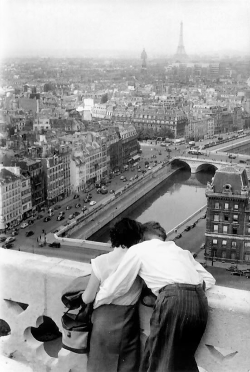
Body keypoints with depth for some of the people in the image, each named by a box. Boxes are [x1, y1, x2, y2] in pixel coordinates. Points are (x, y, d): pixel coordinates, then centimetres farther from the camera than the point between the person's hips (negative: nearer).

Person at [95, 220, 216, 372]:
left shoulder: (139, 249, 16)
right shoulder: (180, 250, 30)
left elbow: (113, 288, 16)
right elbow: (209, 279, 30)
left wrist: (93, 304, 32)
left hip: (174, 300, -6)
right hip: (200, 302, 6)